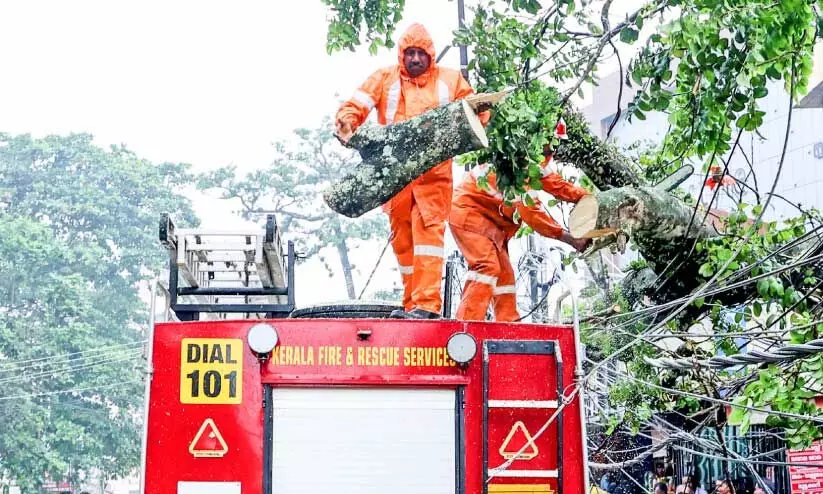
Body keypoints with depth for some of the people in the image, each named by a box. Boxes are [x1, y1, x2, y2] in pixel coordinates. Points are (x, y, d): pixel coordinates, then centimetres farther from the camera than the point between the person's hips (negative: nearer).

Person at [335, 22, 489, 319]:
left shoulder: (449, 80, 13)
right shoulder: (384, 79, 11)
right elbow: (356, 106, 2)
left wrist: (479, 113, -8)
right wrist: (346, 125, -19)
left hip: (434, 172, -2)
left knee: (429, 229, -16)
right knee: (402, 237, 4)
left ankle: (427, 304, -22)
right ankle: (411, 304, 12)